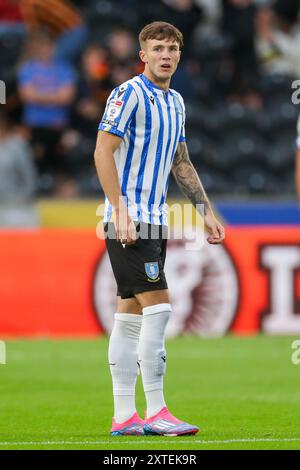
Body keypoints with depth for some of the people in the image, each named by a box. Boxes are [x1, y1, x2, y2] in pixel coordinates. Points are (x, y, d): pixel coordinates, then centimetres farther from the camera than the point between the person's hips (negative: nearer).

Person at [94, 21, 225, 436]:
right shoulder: (129, 94, -10)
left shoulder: (176, 102, 16)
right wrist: (121, 212, -22)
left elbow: (181, 162, 25)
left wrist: (207, 212, 20)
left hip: (154, 220, 8)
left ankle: (124, 416, 8)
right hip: (128, 220, -8)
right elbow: (103, 151, -16)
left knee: (131, 312, 7)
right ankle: (154, 412, -12)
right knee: (157, 305, -13)